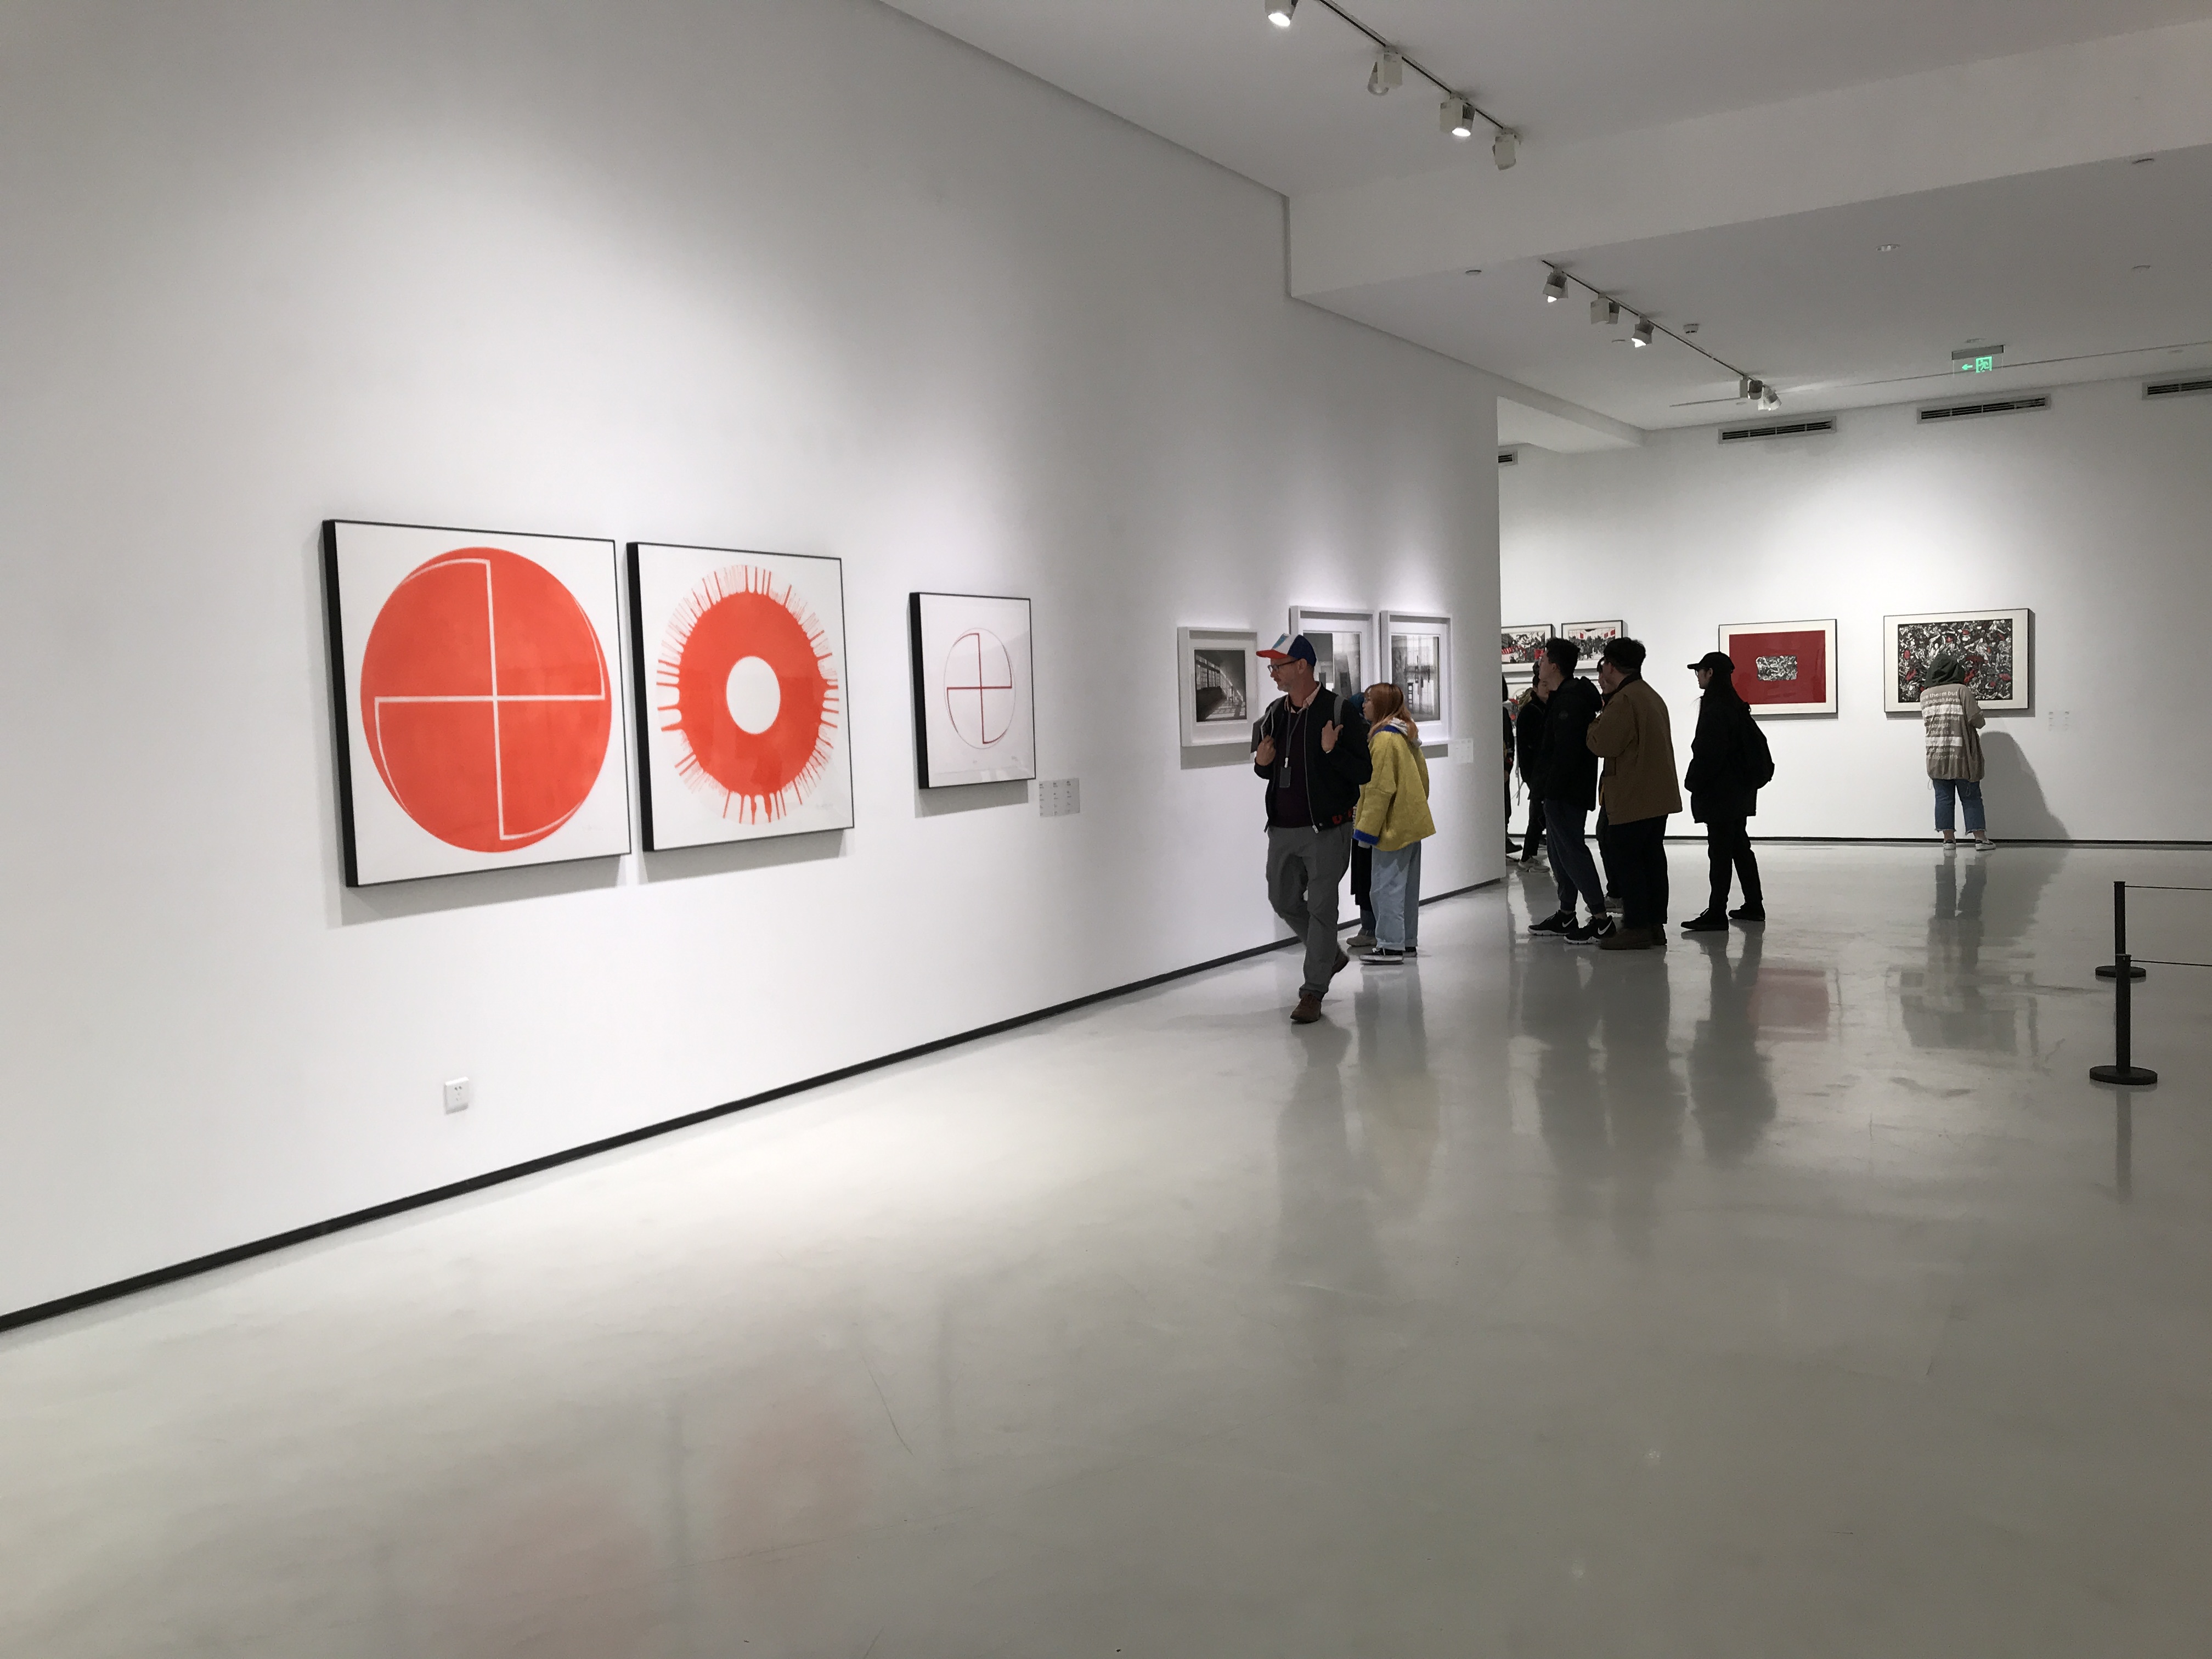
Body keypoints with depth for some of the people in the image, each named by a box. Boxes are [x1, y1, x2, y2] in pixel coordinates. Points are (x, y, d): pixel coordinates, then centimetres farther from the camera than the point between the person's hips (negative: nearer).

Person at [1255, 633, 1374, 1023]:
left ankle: (1313, 993, 7)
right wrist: (1261, 763, -1)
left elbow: (1364, 772, -11)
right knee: (1284, 901, 14)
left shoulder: (1340, 710, -10)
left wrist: (1333, 751, -27)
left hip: (1326, 829, -7)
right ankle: (1331, 955, 37)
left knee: (1321, 907, -1)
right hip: (1282, 829, 7)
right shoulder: (1275, 713, 10)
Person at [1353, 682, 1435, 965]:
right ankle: (1408, 941, 21)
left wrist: (1366, 829, -17)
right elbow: (1422, 776, 18)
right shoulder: (1406, 735, 13)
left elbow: (1380, 789, -20)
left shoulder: (1384, 738, -16)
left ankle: (1391, 946, -7)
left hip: (1394, 825, -10)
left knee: (1386, 885, -7)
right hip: (1411, 822, 10)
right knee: (1407, 885, 15)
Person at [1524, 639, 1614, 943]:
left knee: (1571, 850, -9)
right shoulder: (1561, 698, 17)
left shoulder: (1570, 701, -17)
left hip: (1564, 792, -11)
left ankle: (1601, 920, -9)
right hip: (1560, 792, 11)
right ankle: (1565, 916, 24)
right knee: (1562, 850, 16)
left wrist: (1551, 790, -24)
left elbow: (1566, 750, -24)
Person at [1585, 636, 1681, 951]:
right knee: (1652, 857, 11)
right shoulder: (1653, 697, 18)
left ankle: (1636, 927, -6)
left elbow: (1602, 744, -17)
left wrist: (1598, 718, -5)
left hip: (1633, 798, -10)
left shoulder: (1623, 701, -16)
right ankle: (1655, 924, 15)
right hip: (1659, 795, 10)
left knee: (1623, 858, -5)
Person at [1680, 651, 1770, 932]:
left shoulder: (1714, 707, -15)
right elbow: (1757, 741, 18)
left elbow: (1708, 751, -20)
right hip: (1740, 790, 10)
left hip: (1719, 790, -10)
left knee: (1720, 850, -8)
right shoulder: (1737, 705, 13)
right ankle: (1754, 905, 23)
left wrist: (1695, 783, -13)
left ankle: (1717, 913, -8)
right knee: (1740, 846, 16)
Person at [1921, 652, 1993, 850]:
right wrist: (1974, 703, 9)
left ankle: (1948, 838, 6)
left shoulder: (1925, 695, 5)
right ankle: (1980, 837, 2)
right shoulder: (1962, 691, -8)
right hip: (1961, 756, -3)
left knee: (1944, 797, 7)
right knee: (1971, 797, 3)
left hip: (1936, 757, 3)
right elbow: (1977, 720, -13)